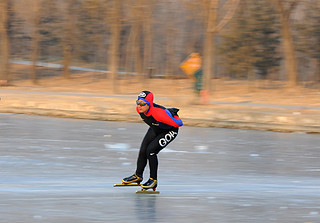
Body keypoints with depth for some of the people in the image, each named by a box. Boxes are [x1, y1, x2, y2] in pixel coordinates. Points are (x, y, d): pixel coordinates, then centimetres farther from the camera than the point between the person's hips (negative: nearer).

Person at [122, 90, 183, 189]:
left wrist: (172, 115, -39)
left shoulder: (159, 113, -43)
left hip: (169, 131, -7)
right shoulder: (140, 109, -22)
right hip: (155, 129, 7)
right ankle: (138, 176, 26)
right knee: (143, 151, 1)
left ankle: (153, 180, -3)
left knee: (151, 151, -19)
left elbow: (179, 123, -30)